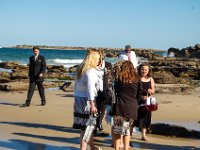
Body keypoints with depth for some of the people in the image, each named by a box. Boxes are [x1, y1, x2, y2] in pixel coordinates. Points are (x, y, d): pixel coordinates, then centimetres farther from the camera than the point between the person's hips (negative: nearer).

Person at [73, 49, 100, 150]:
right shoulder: (91, 70, -13)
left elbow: (76, 85, 18)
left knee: (88, 126, 17)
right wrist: (92, 104, -21)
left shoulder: (80, 69, 13)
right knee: (86, 127, 0)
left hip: (78, 99, 8)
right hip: (86, 100, -8)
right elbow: (90, 88, -20)